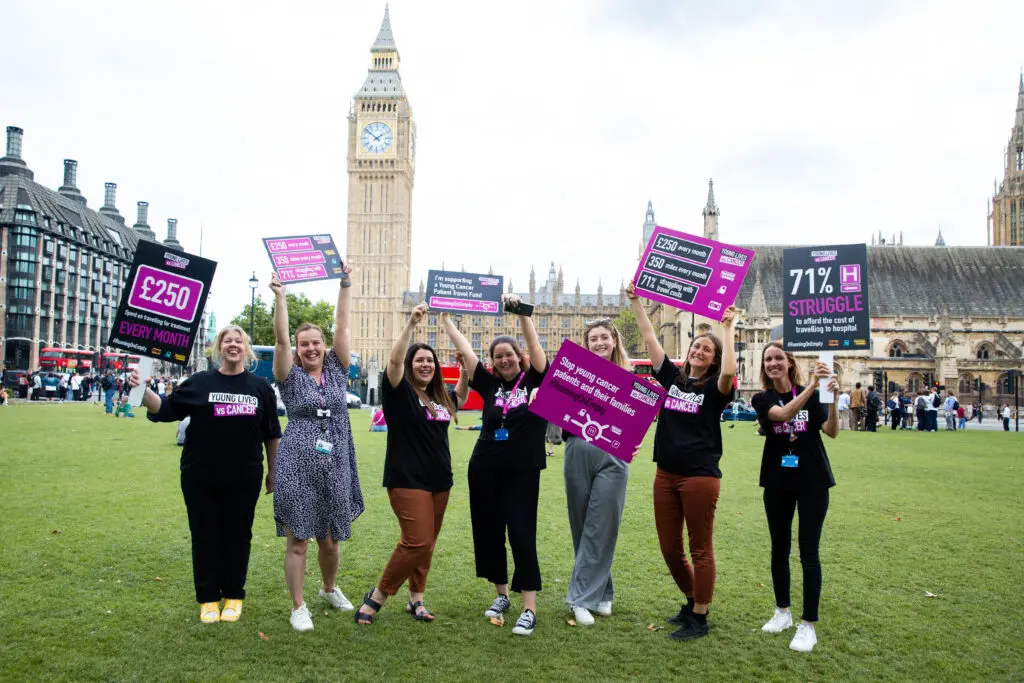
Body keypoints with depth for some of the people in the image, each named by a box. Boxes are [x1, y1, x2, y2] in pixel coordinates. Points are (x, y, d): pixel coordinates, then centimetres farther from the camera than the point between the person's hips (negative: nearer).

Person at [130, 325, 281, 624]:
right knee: (205, 537, 7)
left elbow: (272, 434, 9)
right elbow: (165, 409, 1)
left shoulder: (260, 387, 5)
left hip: (244, 479, 1)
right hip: (201, 478, 0)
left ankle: (233, 596, 24)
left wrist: (272, 472, 9)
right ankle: (208, 598, 21)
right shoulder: (200, 382, 2)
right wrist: (142, 390, -16)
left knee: (237, 537, 9)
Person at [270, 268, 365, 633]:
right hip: (297, 466, -3)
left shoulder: (337, 370, 8)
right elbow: (280, 338, -10)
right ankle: (298, 608, 14)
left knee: (330, 539, 14)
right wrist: (280, 296, -17)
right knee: (297, 541, 1)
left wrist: (345, 285, 1)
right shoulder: (291, 376, 2)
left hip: (335, 466, 3)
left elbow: (342, 327, 4)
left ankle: (330, 589, 39)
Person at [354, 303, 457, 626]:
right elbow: (394, 360, -24)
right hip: (407, 479, -7)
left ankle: (416, 599, 24)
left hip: (439, 479, 7)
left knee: (427, 544, 11)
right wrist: (411, 323, -30)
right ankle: (377, 596, 3)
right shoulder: (400, 392, -7)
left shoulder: (440, 398, 11)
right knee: (417, 542, -13)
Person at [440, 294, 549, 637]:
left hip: (523, 472, -3)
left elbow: (534, 343, -11)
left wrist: (520, 310, -18)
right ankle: (501, 594, 29)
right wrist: (445, 317, 6)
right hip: (485, 470, 4)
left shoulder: (534, 380, 0)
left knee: (522, 534, -6)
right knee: (488, 532, 11)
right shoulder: (489, 384, 5)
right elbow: (465, 349, 4)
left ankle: (529, 609, -2)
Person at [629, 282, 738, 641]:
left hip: (701, 476, -5)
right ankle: (691, 600, 35)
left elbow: (729, 372, -28)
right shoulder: (672, 377, 9)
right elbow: (650, 338, 7)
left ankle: (699, 618, 18)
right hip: (666, 475, 5)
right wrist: (635, 301, 4)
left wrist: (729, 329, -21)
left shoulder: (713, 387, -4)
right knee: (669, 548, 13)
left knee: (700, 549, 5)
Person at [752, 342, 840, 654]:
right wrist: (812, 385, -34)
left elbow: (832, 431, -12)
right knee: (779, 549, 12)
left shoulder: (811, 395, 0)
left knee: (808, 552, -1)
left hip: (812, 481, -1)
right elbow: (784, 413, -24)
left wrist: (832, 399, -28)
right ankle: (782, 612, 29)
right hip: (777, 482, 1)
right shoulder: (762, 399, -2)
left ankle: (808, 625, 8)